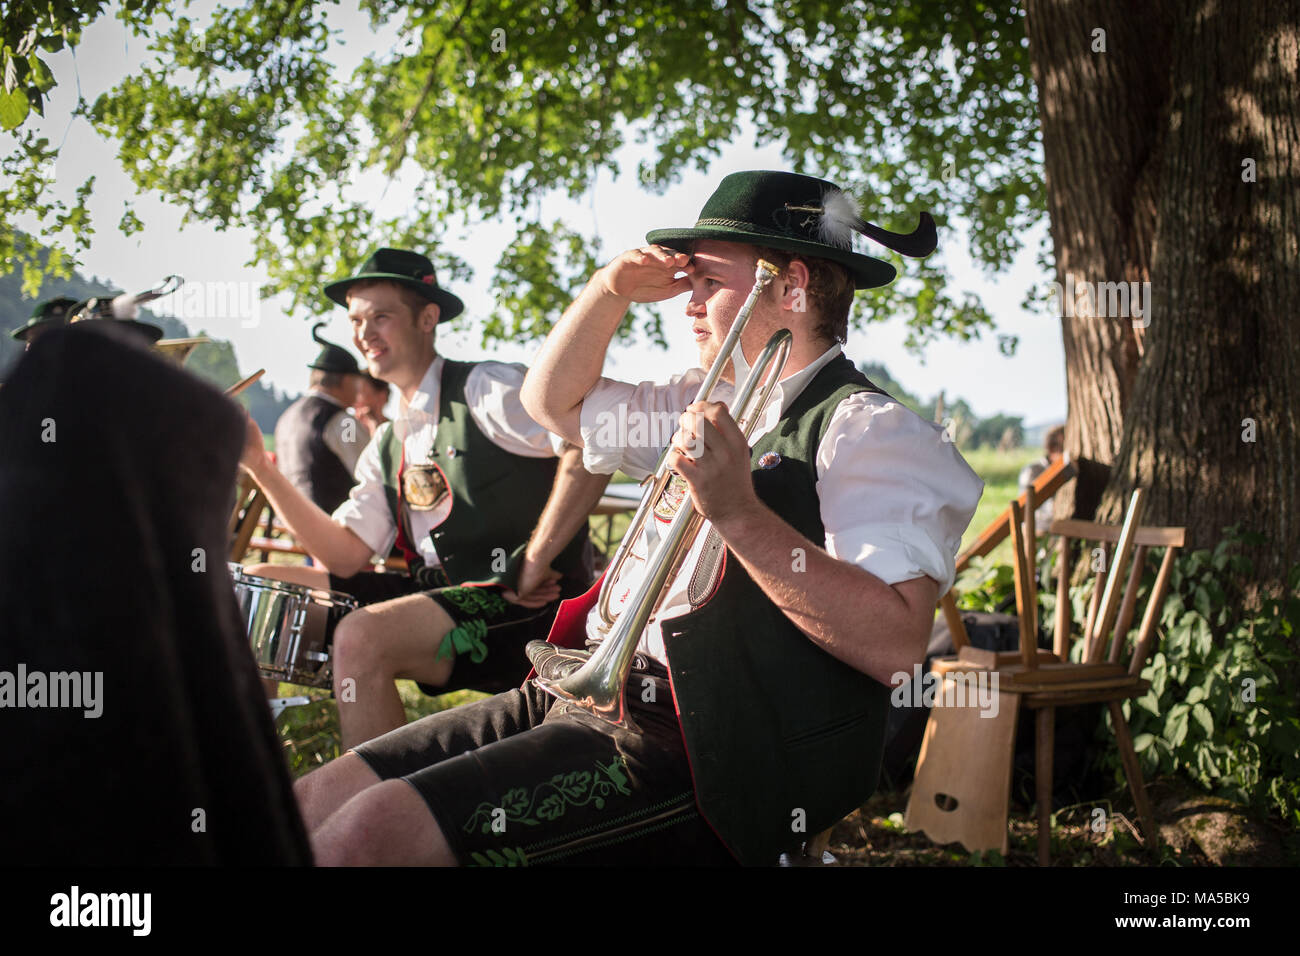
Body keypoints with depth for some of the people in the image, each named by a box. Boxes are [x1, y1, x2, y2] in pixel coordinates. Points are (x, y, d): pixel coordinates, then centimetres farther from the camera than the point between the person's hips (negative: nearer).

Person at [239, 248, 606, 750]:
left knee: (362, 637, -33)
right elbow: (346, 554, 7)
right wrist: (262, 469, -1)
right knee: (261, 589, 8)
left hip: (523, 607, -9)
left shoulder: (485, 388, -7)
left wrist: (534, 563, -21)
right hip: (437, 593, 9)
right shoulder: (387, 445, 17)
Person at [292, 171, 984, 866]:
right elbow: (552, 401, 35)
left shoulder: (874, 432, -5)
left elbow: (898, 648, -20)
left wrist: (738, 512, -26)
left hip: (706, 744, -9)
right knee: (314, 804, -4)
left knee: (371, 833, -25)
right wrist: (612, 289, 18)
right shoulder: (711, 406, 23)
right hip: (584, 697, 9)